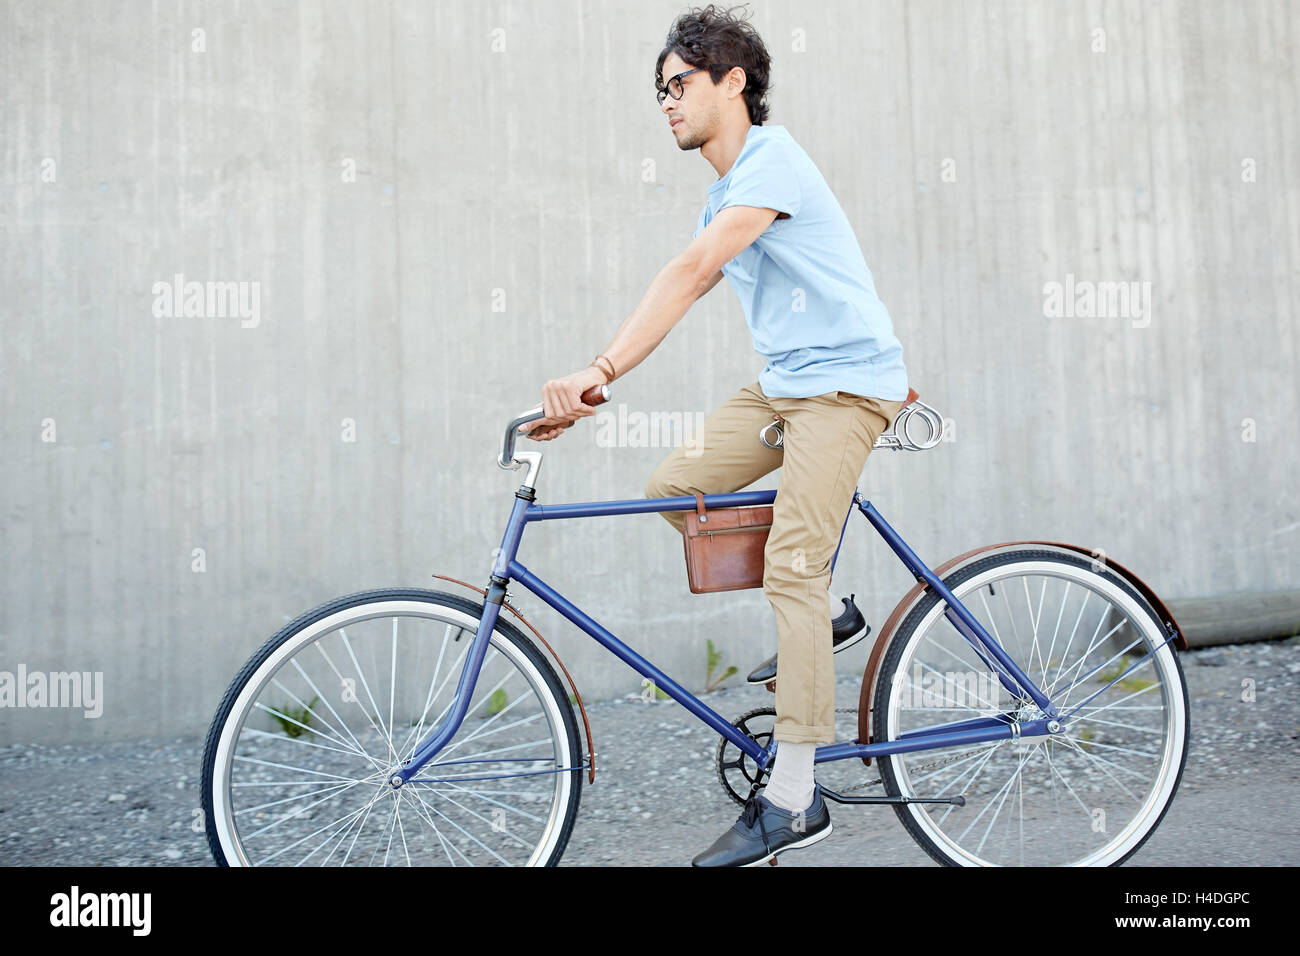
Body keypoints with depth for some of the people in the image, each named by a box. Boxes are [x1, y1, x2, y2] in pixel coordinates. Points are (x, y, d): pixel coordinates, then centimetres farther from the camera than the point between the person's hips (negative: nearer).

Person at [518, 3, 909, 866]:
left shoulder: (773, 160, -14)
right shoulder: (724, 195, 16)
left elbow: (691, 272, -27)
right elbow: (677, 300, 11)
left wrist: (597, 372, -33)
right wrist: (584, 392, 2)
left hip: (847, 380, -9)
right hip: (783, 382, 9)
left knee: (789, 569, -17)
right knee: (671, 485, 0)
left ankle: (794, 799, -12)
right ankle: (814, 611, 14)